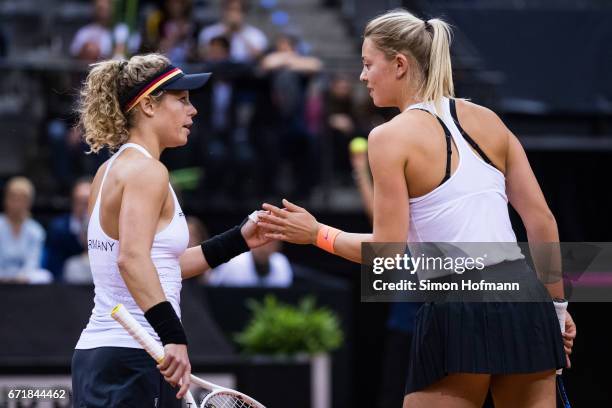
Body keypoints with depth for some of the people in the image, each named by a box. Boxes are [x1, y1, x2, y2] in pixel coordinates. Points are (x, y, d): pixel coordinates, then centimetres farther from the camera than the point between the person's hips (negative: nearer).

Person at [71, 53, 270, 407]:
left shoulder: (112, 169, 17)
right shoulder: (146, 170, -11)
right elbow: (132, 257, -27)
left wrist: (238, 240, 23)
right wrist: (174, 337, -34)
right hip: (134, 361, -10)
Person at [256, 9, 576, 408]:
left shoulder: (390, 137, -4)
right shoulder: (488, 121, 11)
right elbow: (542, 220, 9)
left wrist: (317, 234, 8)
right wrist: (557, 304, 17)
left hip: (458, 313, -5)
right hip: (523, 300, 5)